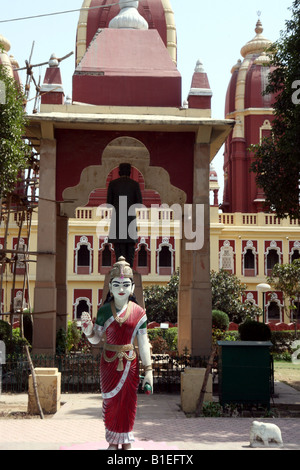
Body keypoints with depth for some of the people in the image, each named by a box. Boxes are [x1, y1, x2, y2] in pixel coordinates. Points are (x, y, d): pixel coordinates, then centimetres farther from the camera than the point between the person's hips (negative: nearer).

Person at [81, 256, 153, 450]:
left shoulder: (138, 312, -3)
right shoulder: (104, 311, -2)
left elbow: (144, 343, -1)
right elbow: (96, 339, 2)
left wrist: (149, 370, -3)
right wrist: (88, 328, -20)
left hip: (129, 362, 0)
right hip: (109, 361, 0)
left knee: (128, 401, 6)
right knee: (110, 401, 7)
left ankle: (126, 441, 23)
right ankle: (113, 441, 23)